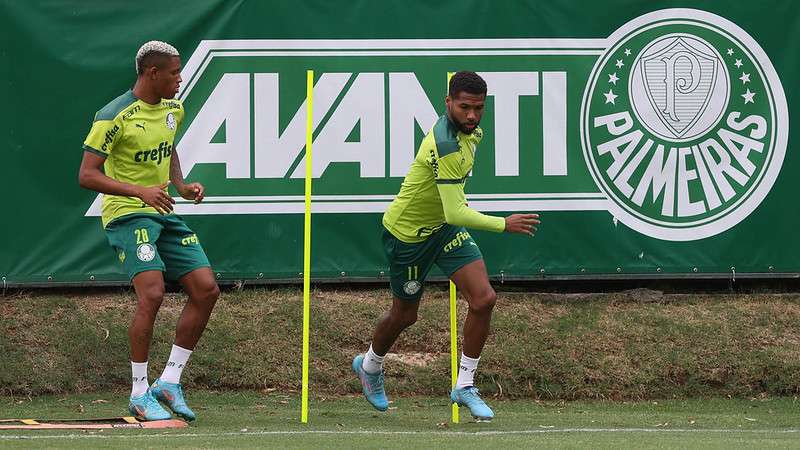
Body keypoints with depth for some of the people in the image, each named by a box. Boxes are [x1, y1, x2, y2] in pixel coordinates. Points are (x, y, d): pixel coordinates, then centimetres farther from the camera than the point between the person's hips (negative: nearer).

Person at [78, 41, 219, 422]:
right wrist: (140, 191, -26)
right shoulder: (114, 117, -14)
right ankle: (139, 394, -12)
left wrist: (181, 186, 10)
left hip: (163, 214, 8)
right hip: (126, 215, -8)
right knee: (152, 294, -23)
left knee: (206, 290, -1)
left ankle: (169, 382, 8)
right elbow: (87, 175, -16)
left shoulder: (173, 110, 10)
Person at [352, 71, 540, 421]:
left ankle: (464, 385, 2)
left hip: (444, 226, 8)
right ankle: (370, 365, 43)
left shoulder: (471, 131, -5)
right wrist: (504, 225, -36)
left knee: (483, 299, -9)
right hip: (408, 232, -8)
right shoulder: (446, 146, -35)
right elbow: (456, 214, -37)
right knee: (405, 315, 11)